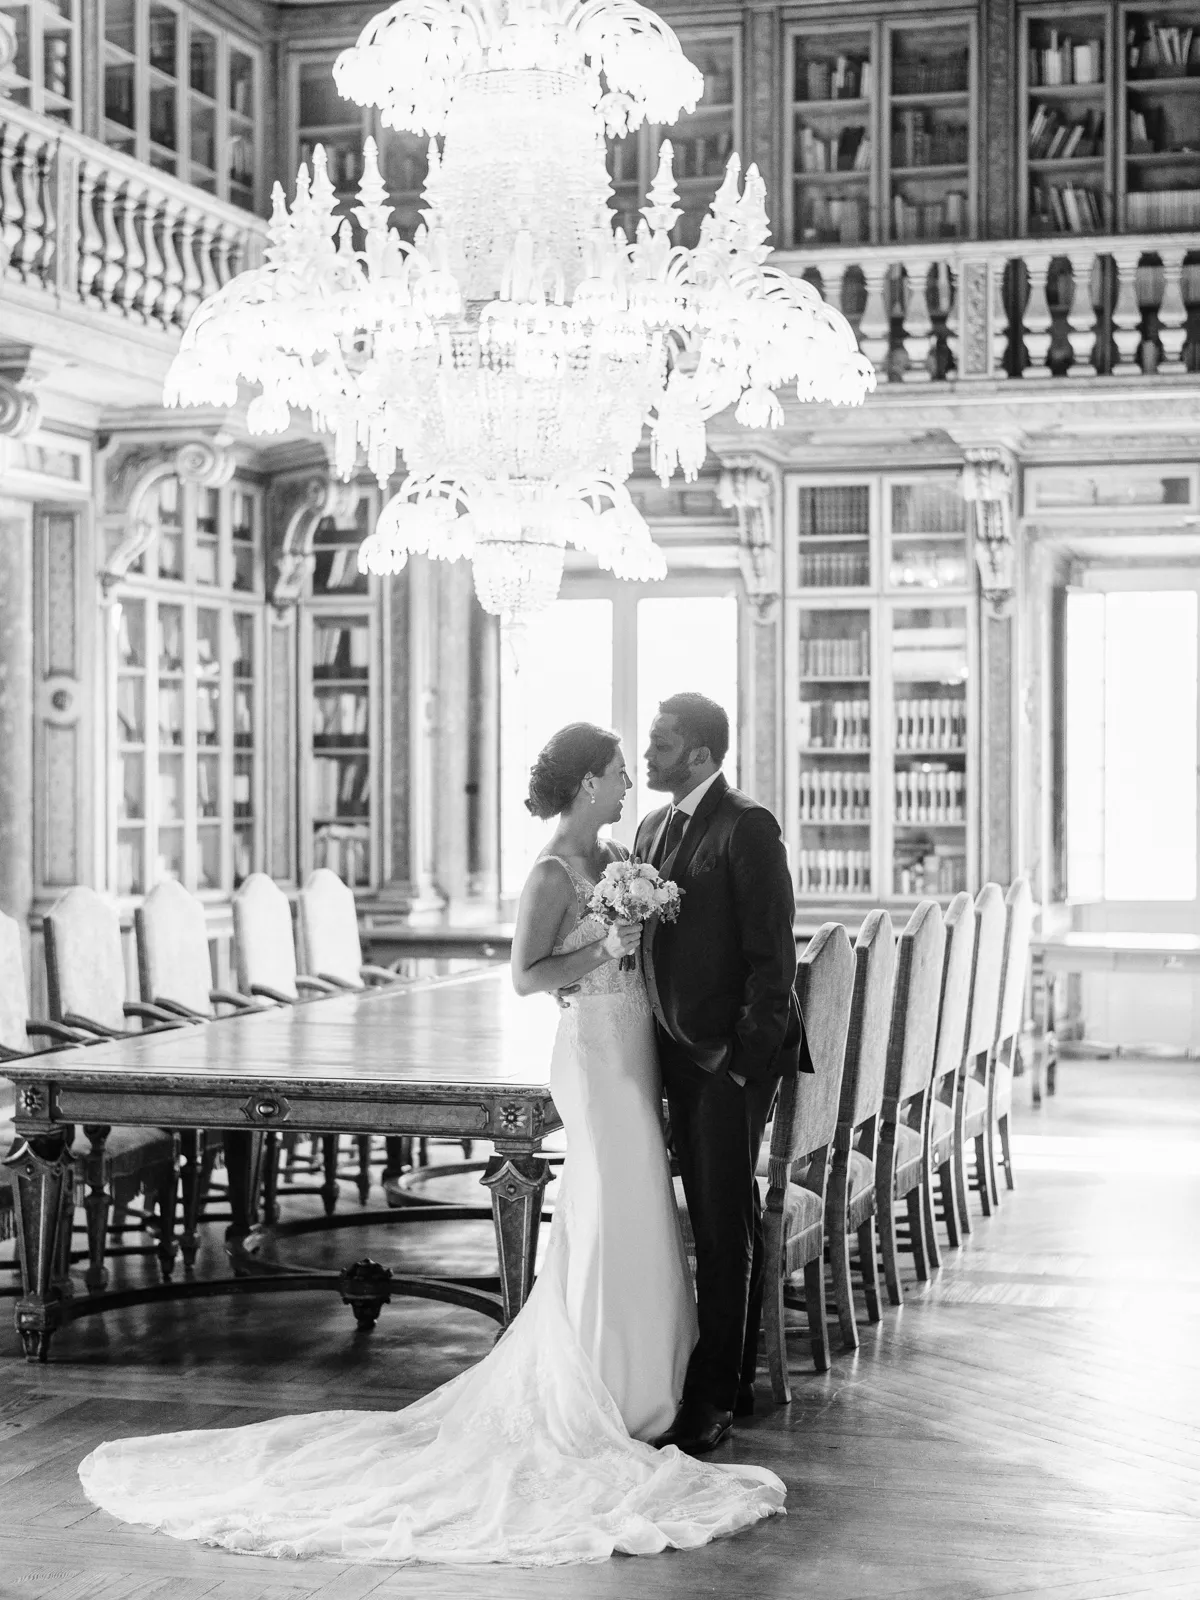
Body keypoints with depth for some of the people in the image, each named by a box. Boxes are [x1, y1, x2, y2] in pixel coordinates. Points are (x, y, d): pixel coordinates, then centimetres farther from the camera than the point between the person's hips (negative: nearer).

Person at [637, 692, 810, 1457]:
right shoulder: (654, 828, 14)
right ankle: (734, 1380, 24)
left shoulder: (747, 827, -12)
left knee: (727, 1223, -3)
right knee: (716, 1216, 15)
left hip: (732, 1054, -8)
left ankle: (715, 1396, 3)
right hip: (681, 1051, 8)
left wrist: (746, 1057, -18)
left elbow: (772, 955, -15)